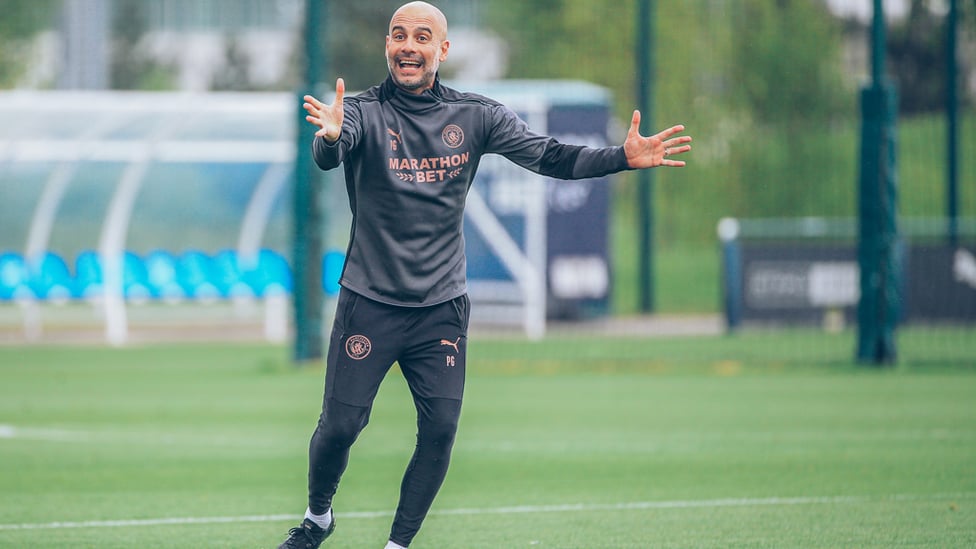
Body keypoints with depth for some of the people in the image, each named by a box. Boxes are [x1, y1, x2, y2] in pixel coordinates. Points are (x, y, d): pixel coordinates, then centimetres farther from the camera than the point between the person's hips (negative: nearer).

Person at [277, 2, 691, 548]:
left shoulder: (475, 116, 1)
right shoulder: (364, 110, -8)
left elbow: (549, 155, -4)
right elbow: (329, 155, -28)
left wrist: (624, 157, -19)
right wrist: (330, 137, -54)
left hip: (442, 308, 3)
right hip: (370, 303, -2)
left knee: (440, 430, -4)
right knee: (339, 425, -2)